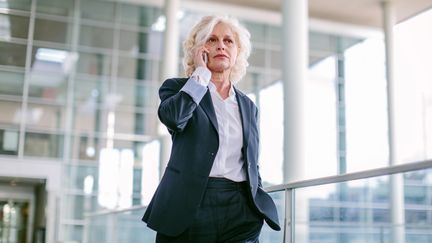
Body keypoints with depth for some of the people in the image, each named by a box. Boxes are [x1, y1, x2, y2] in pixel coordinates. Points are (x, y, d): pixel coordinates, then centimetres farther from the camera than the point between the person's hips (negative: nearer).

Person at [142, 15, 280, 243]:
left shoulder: (248, 106, 19)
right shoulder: (178, 88, 7)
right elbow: (173, 117, -17)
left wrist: (259, 208, 9)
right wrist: (201, 73, -5)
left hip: (240, 208, 3)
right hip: (189, 205, -3)